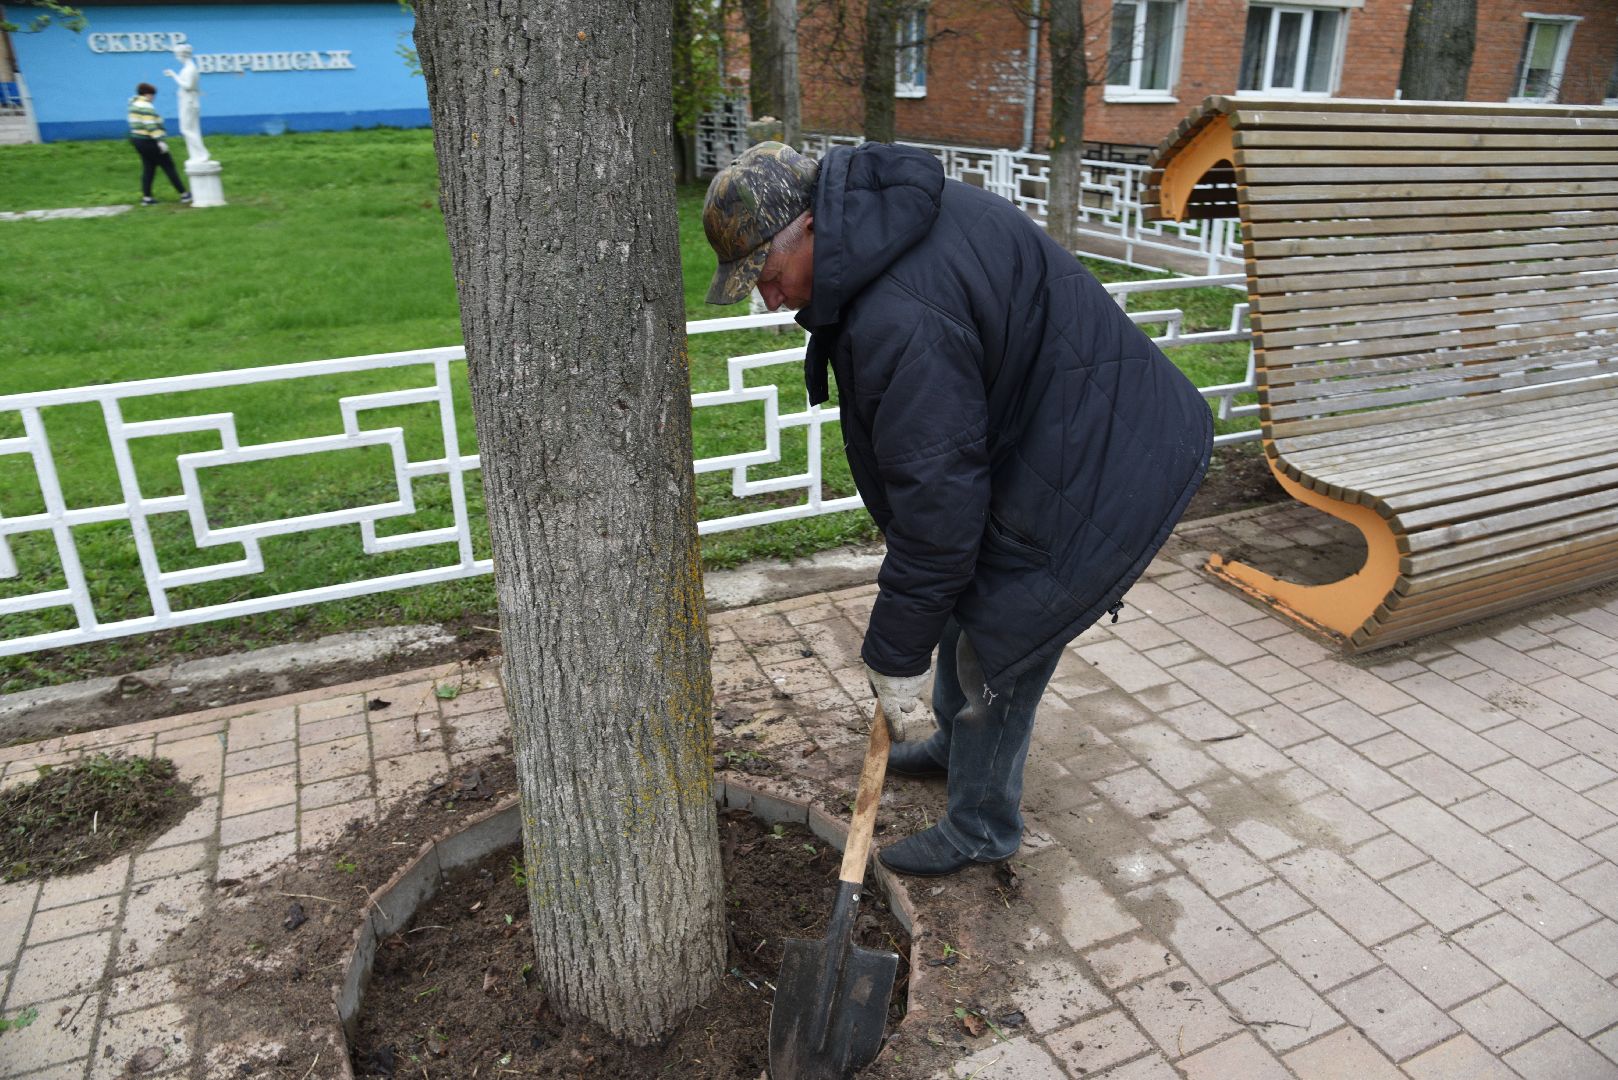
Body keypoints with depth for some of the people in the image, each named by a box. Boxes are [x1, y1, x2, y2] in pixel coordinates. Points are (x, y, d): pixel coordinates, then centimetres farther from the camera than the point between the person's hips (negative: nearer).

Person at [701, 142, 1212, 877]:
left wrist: (894, 657, -15)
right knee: (965, 600, 22)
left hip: (1109, 473, -10)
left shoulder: (901, 318, -31)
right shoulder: (884, 220, 2)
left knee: (994, 650, 2)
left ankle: (981, 828, 25)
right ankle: (953, 746, 46)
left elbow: (938, 501, -27)